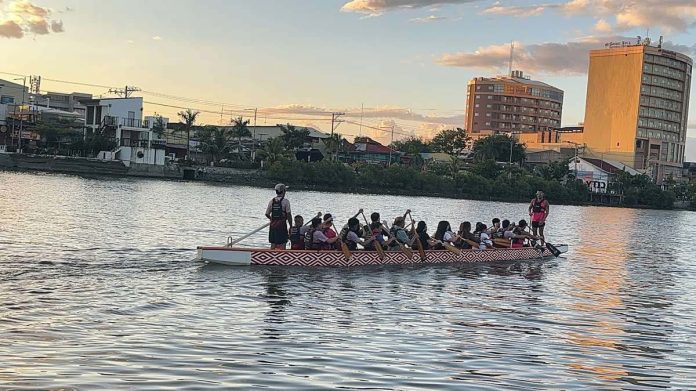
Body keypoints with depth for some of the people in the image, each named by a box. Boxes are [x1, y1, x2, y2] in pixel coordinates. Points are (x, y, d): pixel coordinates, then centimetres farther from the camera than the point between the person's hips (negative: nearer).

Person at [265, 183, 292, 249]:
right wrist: (290, 226, -4)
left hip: (273, 225, 5)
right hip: (282, 225, -5)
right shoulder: (285, 201, -9)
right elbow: (289, 215, -11)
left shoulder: (272, 201, 6)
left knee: (273, 244, 12)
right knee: (282, 244, -1)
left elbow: (267, 214, 9)